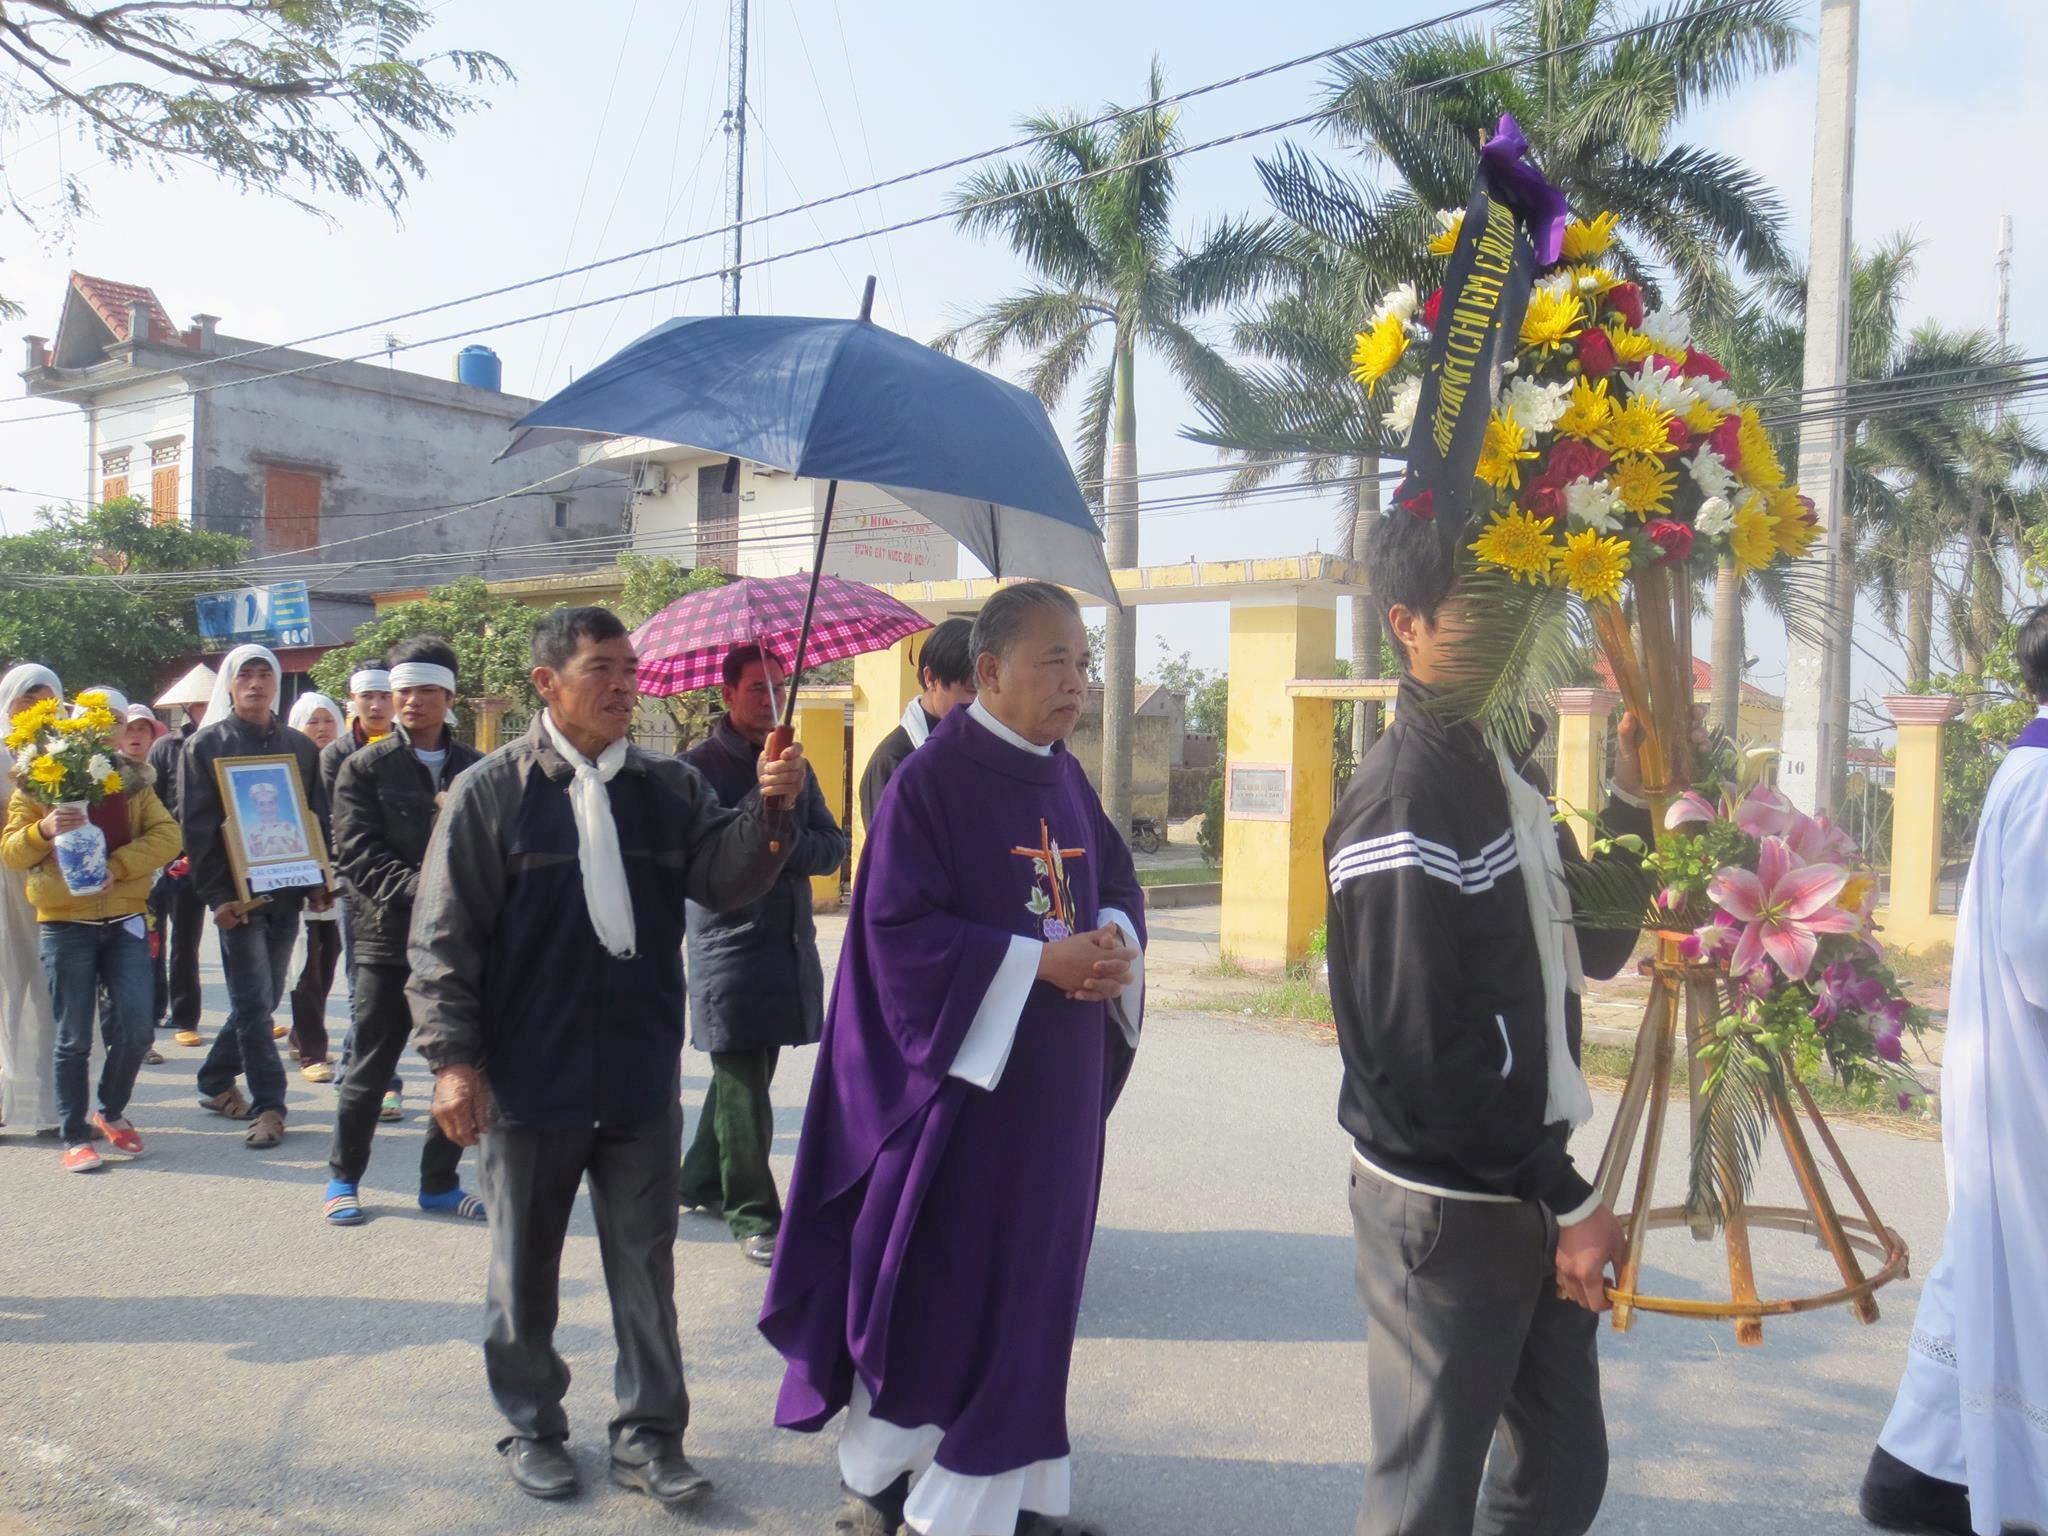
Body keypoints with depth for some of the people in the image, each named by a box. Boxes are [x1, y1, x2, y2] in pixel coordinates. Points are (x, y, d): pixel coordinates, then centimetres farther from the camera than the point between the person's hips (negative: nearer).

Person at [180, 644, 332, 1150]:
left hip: (286, 891, 4)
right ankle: (268, 1104, -2)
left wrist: (319, 882, 3)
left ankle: (215, 1083, 28)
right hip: (236, 895, -4)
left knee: (263, 998, 11)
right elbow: (195, 825, -5)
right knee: (253, 1001, -6)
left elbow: (318, 818, 14)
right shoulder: (206, 745, 0)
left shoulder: (298, 746, 11)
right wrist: (216, 894, -12)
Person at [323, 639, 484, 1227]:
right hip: (388, 937, -2)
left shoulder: (477, 770, 7)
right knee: (370, 1069, 7)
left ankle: (440, 1182, 22)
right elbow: (357, 853, -6)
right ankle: (343, 1178, 26)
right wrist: (417, 889, -20)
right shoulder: (364, 769, 2)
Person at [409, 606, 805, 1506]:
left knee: (645, 1266, 11)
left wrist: (769, 808, -23)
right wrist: (453, 1059, -10)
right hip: (529, 1080, -2)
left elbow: (727, 880, -7)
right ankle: (532, 1427, 33)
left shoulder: (669, 788, 4)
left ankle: (647, 1434, 24)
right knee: (525, 1268, 14)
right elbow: (443, 937, -5)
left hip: (642, 1077, 2)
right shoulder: (492, 792, -5)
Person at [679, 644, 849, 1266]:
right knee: (743, 1084, -3)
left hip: (790, 945, 6)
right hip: (730, 943, -6)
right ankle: (752, 1215, 6)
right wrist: (764, 795, -22)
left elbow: (832, 847, 8)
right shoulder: (698, 766, -4)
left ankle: (701, 1183, 32)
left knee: (745, 1072, 16)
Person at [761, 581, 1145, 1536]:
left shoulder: (1065, 779, 8)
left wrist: (1116, 941, -7)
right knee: (936, 1292, 4)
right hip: (961, 1074, -6)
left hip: (1057, 1082, 7)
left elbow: (1118, 880, 16)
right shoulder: (929, 782, -13)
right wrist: (1039, 961, -21)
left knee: (1030, 1287, 13)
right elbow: (899, 931, -18)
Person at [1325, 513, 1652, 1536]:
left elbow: (1589, 949, 14)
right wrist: (1567, 1201, -14)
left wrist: (1635, 797, 2)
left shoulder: (1513, 767, 10)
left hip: (1532, 1190, 9)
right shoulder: (1406, 800, -19)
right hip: (1446, 1208, -8)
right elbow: (1425, 1052, -21)